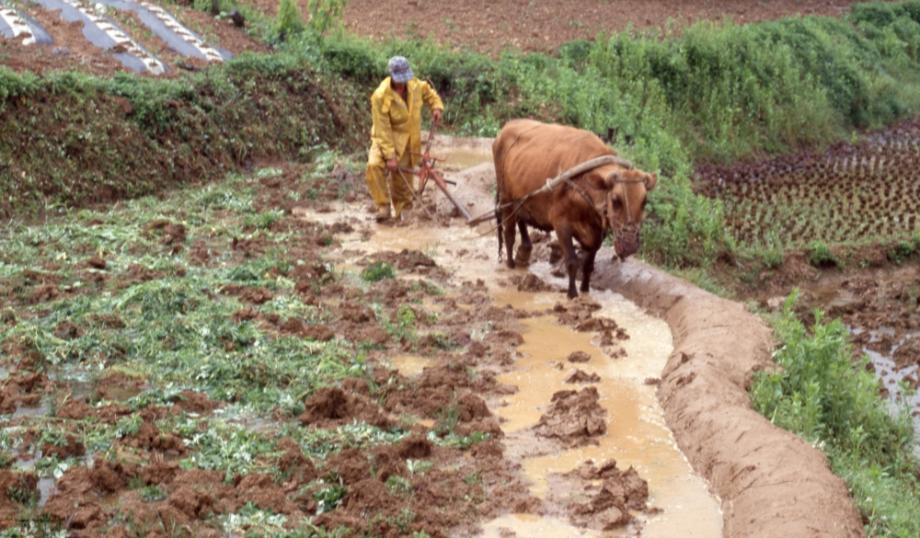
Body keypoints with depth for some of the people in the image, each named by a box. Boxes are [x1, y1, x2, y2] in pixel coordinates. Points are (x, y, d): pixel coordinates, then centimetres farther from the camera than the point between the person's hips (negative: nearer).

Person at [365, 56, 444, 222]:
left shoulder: (415, 85, -8)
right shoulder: (381, 96, -24)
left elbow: (428, 92, 17)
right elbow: (383, 129, -23)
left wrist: (437, 107, -3)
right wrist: (390, 156, -25)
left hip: (409, 140, 4)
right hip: (387, 138, -4)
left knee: (403, 179, 8)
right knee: (375, 165, -30)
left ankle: (401, 211, 31)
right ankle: (383, 207, -19)